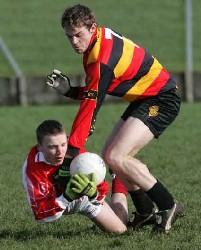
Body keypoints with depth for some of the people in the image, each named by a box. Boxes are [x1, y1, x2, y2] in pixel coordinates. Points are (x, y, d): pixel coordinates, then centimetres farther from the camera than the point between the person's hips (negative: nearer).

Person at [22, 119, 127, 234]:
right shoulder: (33, 168, -42)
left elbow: (102, 189, -29)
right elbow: (41, 214, -44)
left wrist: (93, 193, -54)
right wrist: (66, 198, -59)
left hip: (84, 198, -1)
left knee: (120, 231, 2)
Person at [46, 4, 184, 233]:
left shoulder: (102, 59, -25)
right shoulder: (102, 38, 4)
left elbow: (90, 106, -24)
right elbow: (91, 93, 9)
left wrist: (72, 148, -21)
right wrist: (67, 88, -8)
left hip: (161, 100, -10)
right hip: (144, 99, 10)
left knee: (115, 157, -20)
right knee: (111, 155, 7)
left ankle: (168, 206, -10)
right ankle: (147, 212, 15)